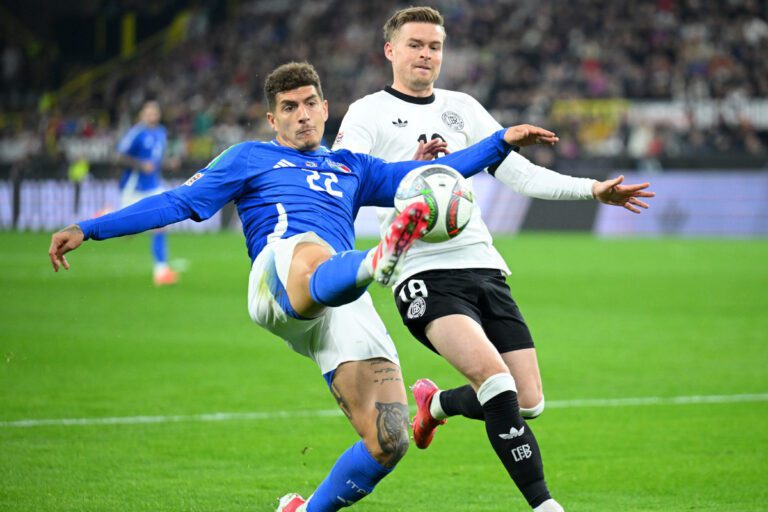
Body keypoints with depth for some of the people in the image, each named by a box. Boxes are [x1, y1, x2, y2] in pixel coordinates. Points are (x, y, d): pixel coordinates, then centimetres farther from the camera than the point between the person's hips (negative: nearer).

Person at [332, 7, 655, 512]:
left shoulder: (461, 107, 19)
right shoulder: (368, 113, 4)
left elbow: (518, 172, 16)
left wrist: (592, 189, 8)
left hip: (483, 266, 6)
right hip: (424, 274, -6)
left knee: (529, 403, 0)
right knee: (495, 376, -26)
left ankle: (436, 403, 30)